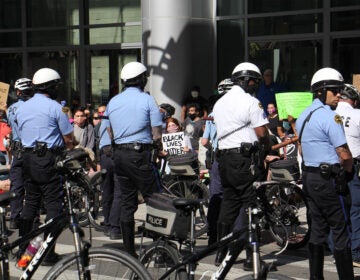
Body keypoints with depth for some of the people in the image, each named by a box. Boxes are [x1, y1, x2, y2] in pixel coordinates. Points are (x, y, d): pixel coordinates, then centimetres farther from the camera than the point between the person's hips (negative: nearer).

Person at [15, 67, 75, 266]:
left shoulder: (21, 108, 11)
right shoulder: (55, 107, -9)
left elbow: (21, 133, 16)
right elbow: (69, 139, -6)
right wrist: (70, 152, 12)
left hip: (27, 158, 7)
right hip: (49, 158, -6)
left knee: (30, 203, 15)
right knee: (53, 204, -1)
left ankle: (22, 248, 18)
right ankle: (48, 253, -3)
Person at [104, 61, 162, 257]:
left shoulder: (113, 102, 11)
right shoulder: (147, 100, -5)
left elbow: (110, 134, 14)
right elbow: (157, 135, -7)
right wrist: (159, 148, 11)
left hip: (119, 154, 6)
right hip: (140, 154, -6)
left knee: (127, 202, 9)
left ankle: (129, 250, 12)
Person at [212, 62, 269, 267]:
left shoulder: (219, 103, 17)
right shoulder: (251, 102, -8)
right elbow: (262, 133, -13)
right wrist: (268, 149, 6)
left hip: (225, 157, 8)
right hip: (246, 159, -8)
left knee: (229, 204, 13)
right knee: (251, 204, -4)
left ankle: (221, 253, 17)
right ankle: (251, 255, -3)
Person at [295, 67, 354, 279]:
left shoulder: (303, 116, 14)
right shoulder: (329, 116, -15)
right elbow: (344, 154, -16)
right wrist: (347, 170, 3)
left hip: (309, 177, 9)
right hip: (328, 180, -9)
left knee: (318, 229, 13)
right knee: (341, 231, -5)